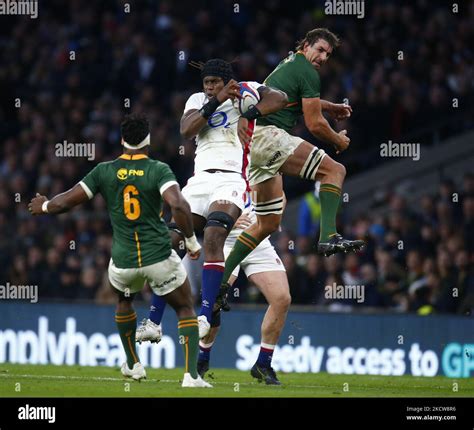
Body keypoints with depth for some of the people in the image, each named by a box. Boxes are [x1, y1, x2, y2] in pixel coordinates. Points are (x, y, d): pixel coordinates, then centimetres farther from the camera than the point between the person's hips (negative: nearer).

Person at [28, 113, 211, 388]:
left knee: (124, 301, 35)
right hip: (160, 257, -3)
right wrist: (192, 241, -10)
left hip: (123, 260, 3)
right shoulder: (159, 170, -8)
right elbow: (178, 206, -24)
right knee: (185, 309, 15)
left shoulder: (104, 172, 0)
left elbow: (64, 202, 3)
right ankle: (191, 374, -2)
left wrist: (44, 206, 25)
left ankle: (133, 365, 41)